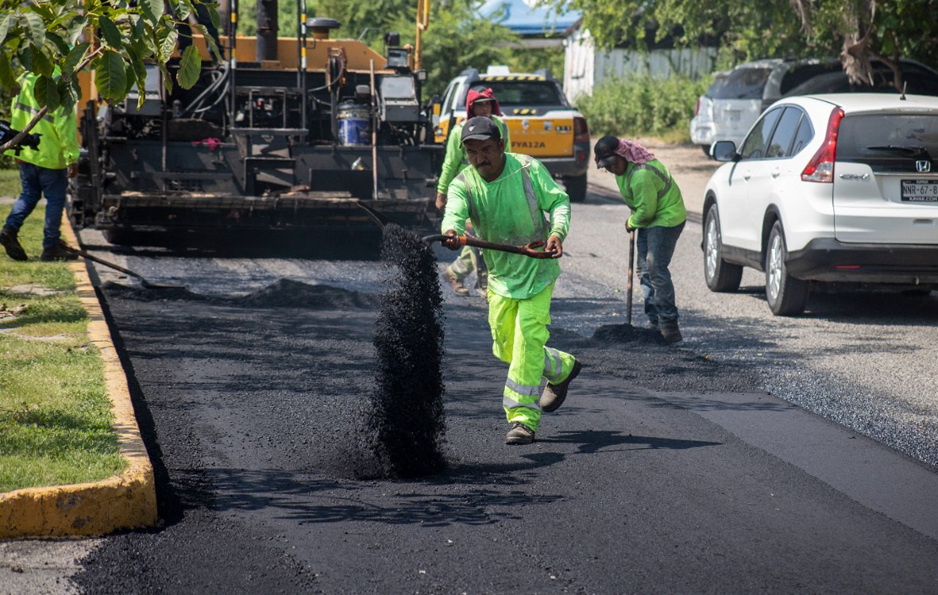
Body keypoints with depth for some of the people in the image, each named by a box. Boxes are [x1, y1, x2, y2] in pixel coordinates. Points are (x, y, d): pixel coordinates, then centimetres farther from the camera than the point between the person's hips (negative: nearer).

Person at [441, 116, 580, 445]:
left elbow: (558, 200, -6)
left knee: (527, 339, -15)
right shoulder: (463, 184, -9)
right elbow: (454, 211, -28)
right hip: (499, 274, 4)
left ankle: (523, 418, -13)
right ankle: (562, 368, 36)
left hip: (537, 269, -4)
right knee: (505, 349, 9)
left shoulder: (528, 169, -11)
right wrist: (451, 230, -52)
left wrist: (557, 231, -27)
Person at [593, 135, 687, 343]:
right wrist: (633, 220, 16)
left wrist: (632, 223, -6)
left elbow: (646, 211, -24)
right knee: (645, 271, 10)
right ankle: (655, 321, 15)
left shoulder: (641, 175, -32)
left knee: (656, 269, -17)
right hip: (649, 220, 10)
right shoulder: (624, 166, -1)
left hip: (666, 218, -10)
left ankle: (669, 324, -15)